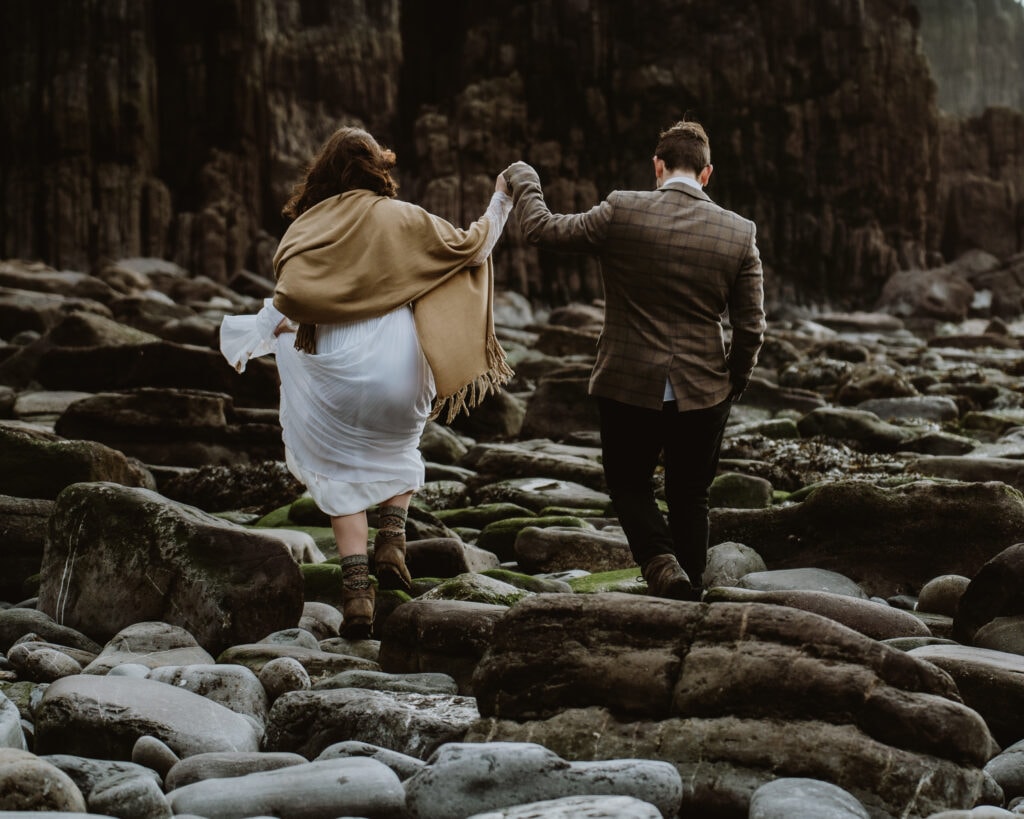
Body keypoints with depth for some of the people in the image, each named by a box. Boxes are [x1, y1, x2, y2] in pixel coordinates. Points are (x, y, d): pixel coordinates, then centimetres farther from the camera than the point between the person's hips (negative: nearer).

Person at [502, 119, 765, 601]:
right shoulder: (739, 234, -4)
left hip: (628, 385, -2)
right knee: (690, 497, 17)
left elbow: (540, 229, -1)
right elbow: (751, 328, -1)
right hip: (702, 391, 2)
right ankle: (687, 601, 19)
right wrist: (731, 387, 15)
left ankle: (660, 559, -9)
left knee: (629, 484, 17)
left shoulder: (622, 213, -12)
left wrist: (522, 180, 17)